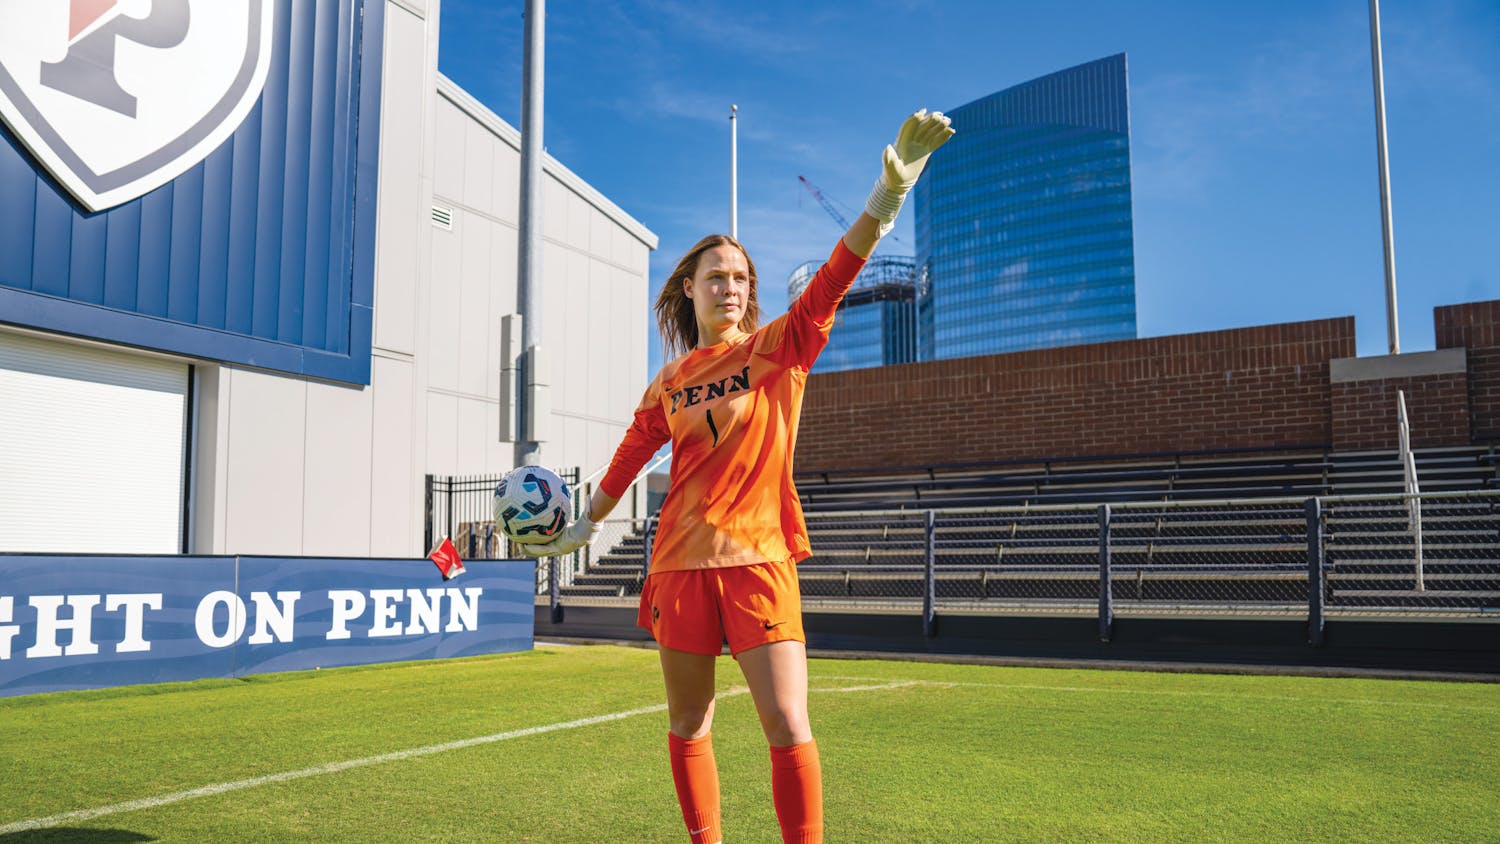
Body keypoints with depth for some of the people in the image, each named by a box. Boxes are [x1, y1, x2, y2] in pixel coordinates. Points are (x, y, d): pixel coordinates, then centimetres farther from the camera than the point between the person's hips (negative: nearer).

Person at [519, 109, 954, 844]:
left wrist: (889, 191, -31)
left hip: (757, 559, -3)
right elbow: (628, 459, 20)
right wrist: (581, 529, 28)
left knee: (788, 728, -10)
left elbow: (834, 281, -16)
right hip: (680, 562, 4)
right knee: (687, 727, 11)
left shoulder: (778, 348, 0)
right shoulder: (667, 385, 10)